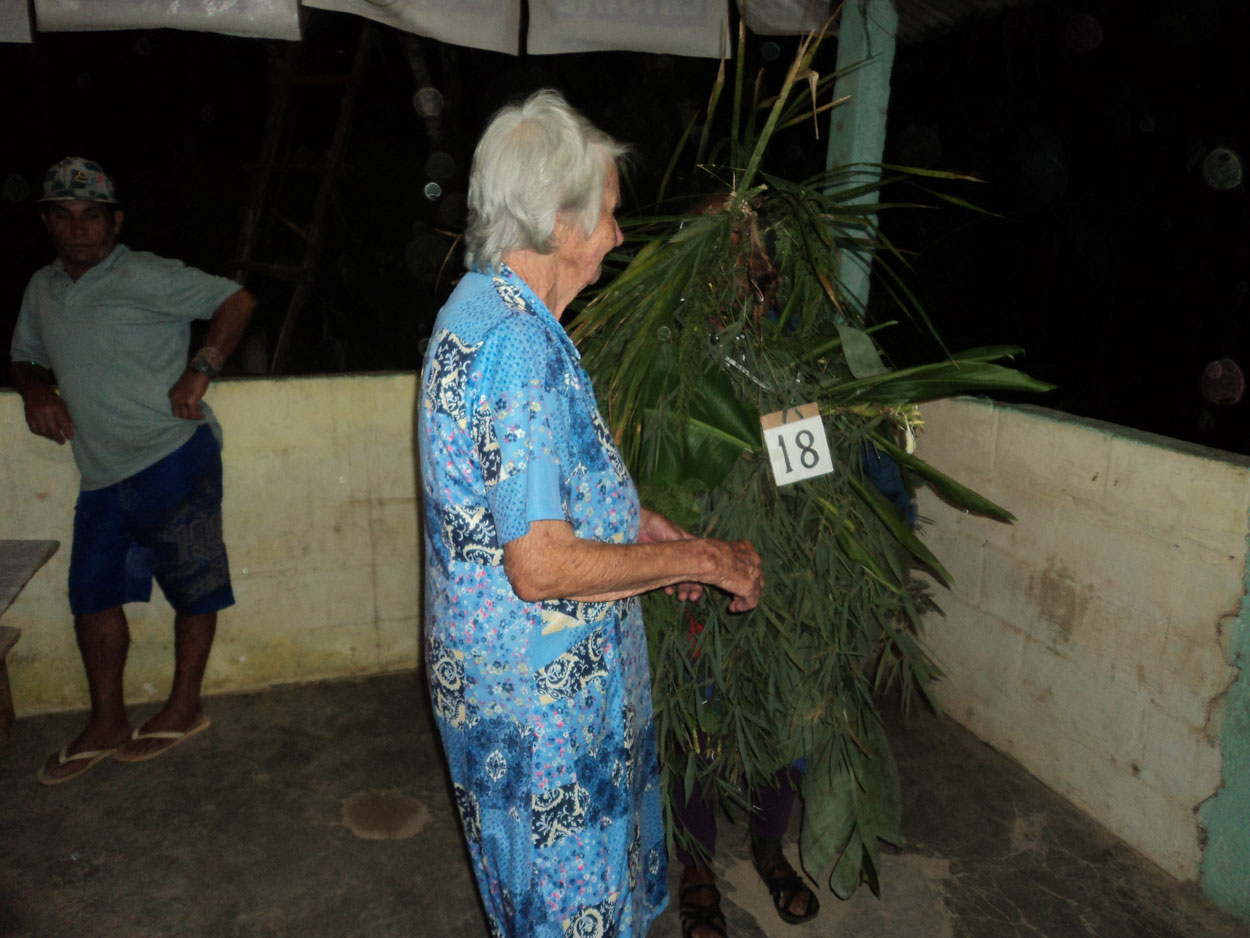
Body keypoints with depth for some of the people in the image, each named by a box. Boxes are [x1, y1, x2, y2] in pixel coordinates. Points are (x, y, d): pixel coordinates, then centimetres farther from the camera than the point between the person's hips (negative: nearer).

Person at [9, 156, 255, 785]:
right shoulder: (42, 289, 16)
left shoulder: (145, 277, -5)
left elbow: (236, 300, -7)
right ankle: (106, 723, 23)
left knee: (192, 586, 1)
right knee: (92, 592, 9)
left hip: (173, 457, -7)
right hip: (101, 475, 7)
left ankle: (184, 708, 18)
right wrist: (36, 391, 4)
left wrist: (200, 369, -17)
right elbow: (24, 359, 28)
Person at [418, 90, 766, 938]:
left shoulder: (480, 310, 6)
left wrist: (638, 524, 8)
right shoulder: (518, 345, -28)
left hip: (514, 675, 10)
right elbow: (542, 567, -30)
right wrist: (699, 557, -18)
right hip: (542, 687, -10)